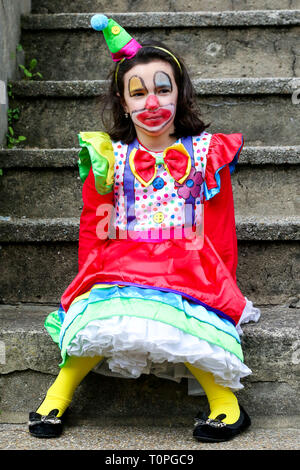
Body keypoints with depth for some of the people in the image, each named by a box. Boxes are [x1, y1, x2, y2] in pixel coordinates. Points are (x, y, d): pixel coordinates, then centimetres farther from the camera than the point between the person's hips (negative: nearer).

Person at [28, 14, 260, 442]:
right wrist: (93, 278, 1)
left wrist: (219, 287, 0)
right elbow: (93, 227, 12)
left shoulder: (206, 154, 8)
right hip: (120, 269, 1)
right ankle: (58, 396, -7)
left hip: (188, 268, -1)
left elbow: (220, 229, 8)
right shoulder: (108, 158, 10)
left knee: (176, 326, -32)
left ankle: (226, 402, -11)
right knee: (100, 320, -30)